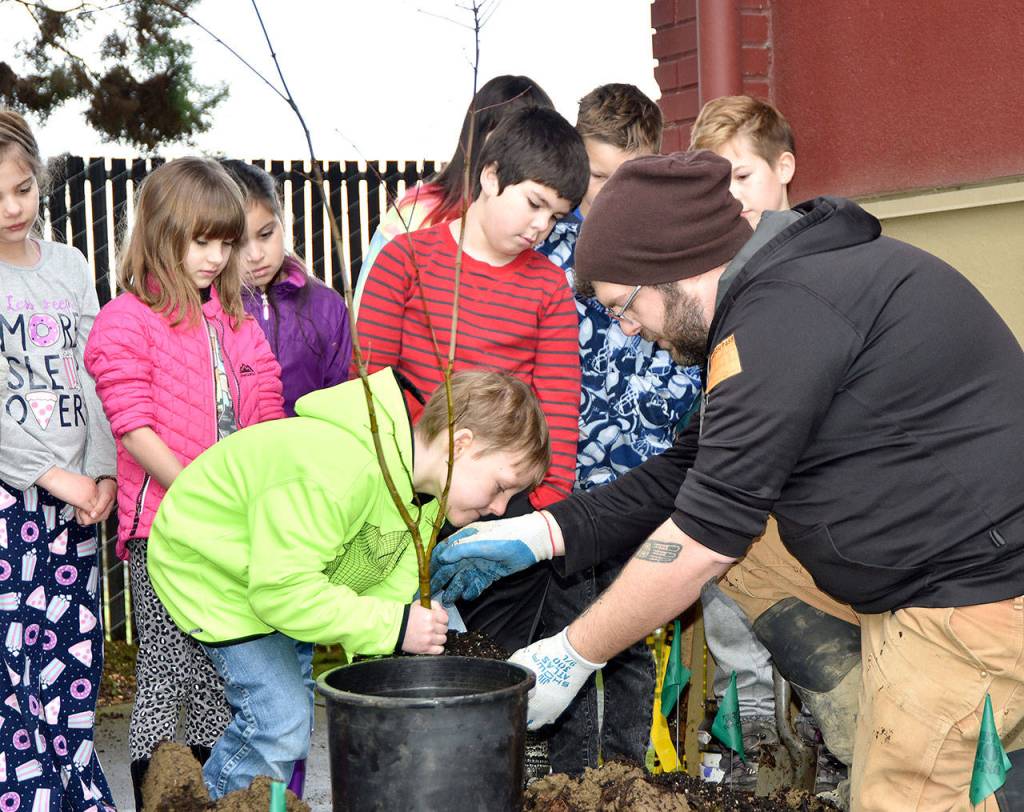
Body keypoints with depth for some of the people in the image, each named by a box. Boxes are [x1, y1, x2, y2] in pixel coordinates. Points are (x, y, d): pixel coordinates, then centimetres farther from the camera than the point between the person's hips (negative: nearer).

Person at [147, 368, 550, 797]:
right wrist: (393, 626, -36)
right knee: (280, 724, -14)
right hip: (211, 571, -9)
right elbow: (282, 591, -39)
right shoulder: (342, 470, -40)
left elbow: (391, 585, -8)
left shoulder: (423, 484, -9)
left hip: (283, 572, 9)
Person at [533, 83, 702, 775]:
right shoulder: (544, 239, 3)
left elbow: (687, 368, 4)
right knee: (565, 637, 7)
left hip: (645, 483, -1)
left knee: (632, 640, 7)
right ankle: (571, 783, 20)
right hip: (561, 478, 1)